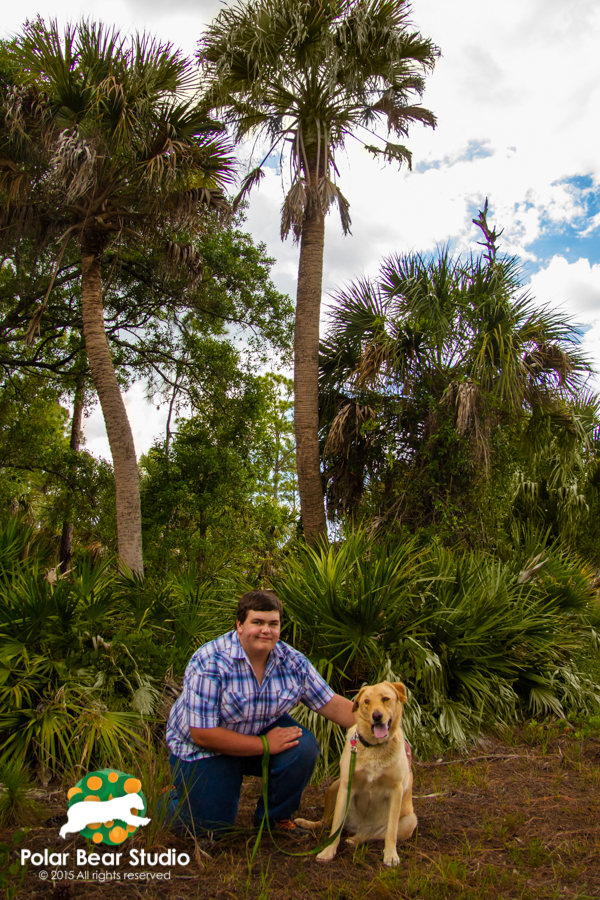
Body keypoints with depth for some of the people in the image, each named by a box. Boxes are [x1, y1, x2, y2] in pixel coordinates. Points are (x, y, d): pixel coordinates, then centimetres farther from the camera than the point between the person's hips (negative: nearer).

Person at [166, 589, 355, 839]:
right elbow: (202, 734, -28)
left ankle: (275, 817, 6)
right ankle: (175, 795, 25)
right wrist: (265, 745, -26)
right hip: (203, 750, -4)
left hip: (262, 732, 4)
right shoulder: (210, 665, -29)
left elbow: (331, 704, -8)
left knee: (303, 748, -21)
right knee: (212, 829, -9)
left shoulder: (292, 661, -13)